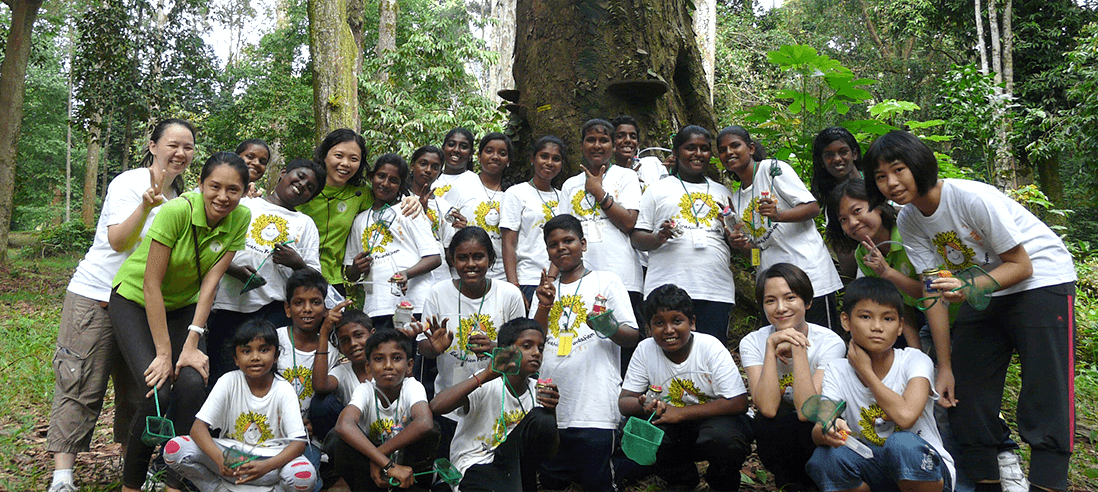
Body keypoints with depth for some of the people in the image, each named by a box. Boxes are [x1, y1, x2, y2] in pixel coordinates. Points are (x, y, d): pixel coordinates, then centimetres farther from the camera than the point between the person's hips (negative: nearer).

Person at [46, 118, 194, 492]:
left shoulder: (178, 195, 12)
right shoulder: (129, 183, -9)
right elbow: (118, 241, -18)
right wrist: (146, 206, -30)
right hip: (96, 296, -6)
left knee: (139, 387, 9)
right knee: (82, 386, -5)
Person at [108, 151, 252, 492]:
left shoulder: (240, 219, -15)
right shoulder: (177, 211, -28)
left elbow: (210, 281, -14)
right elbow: (151, 285, -24)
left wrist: (191, 344, -20)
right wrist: (163, 352, -24)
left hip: (183, 306, 4)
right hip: (135, 300, -4)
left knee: (193, 384, -19)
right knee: (158, 393, -19)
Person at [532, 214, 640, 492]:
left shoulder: (606, 282, 5)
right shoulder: (546, 289, 18)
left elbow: (633, 336, 0)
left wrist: (611, 330, -21)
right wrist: (544, 306, -5)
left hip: (593, 408, -4)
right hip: (550, 406, 4)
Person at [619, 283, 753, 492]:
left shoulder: (710, 347, -16)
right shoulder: (645, 350, -8)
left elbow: (738, 403, -22)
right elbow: (624, 401, -5)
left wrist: (680, 413, -26)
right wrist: (643, 406, -31)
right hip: (677, 431, 3)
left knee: (722, 436, -35)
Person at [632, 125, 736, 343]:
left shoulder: (723, 193, 22)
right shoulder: (658, 190, 12)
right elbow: (636, 238, 7)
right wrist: (658, 238, -14)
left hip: (716, 290, 3)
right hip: (667, 290, -3)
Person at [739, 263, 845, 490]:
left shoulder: (830, 342, -17)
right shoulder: (753, 342, -12)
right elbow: (768, 408, -27)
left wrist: (797, 348, -30)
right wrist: (772, 347, -29)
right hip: (775, 437, 1)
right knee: (763, 423, -31)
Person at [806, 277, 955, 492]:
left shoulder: (914, 361, -12)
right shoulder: (837, 370, -5)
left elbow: (905, 416, -32)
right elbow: (817, 431, -18)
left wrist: (865, 370, -20)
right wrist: (828, 431, -43)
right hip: (873, 474, 2)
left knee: (902, 443, -35)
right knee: (827, 456, -28)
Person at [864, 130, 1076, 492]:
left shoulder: (974, 198, -27)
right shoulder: (908, 222, -8)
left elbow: (1021, 265, -18)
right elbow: (932, 292, -5)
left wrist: (971, 286, -38)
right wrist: (944, 367, -6)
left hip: (1041, 282, -6)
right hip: (979, 291, 6)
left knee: (1045, 404, -12)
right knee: (966, 394, 4)